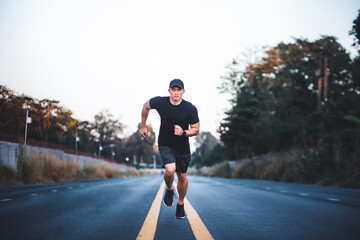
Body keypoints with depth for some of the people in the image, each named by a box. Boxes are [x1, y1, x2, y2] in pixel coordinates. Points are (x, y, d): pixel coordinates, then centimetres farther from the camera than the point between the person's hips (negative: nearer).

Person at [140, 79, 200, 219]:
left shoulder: (190, 109, -15)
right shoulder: (160, 102, -14)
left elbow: (196, 129, -5)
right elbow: (146, 106, 8)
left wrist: (183, 132, -26)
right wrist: (143, 127, 12)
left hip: (182, 147, 1)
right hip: (165, 145, -1)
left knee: (182, 176, 11)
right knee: (170, 170, -26)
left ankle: (180, 204, 36)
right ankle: (169, 190, 9)